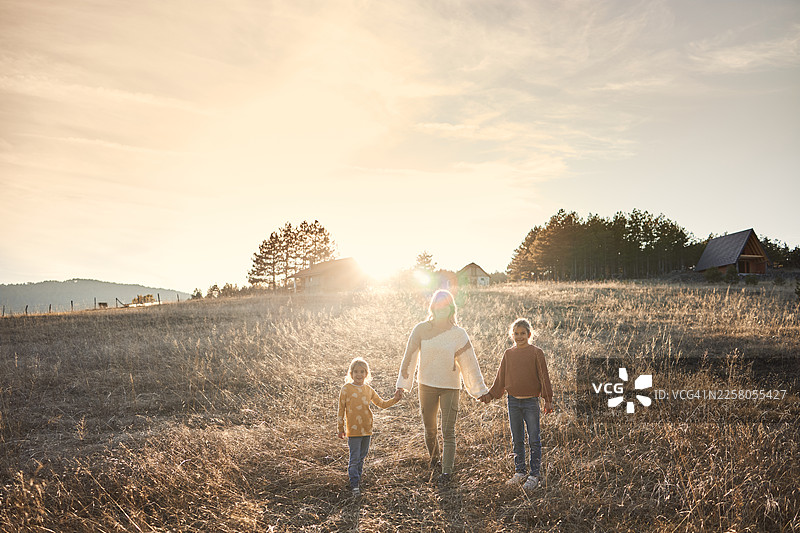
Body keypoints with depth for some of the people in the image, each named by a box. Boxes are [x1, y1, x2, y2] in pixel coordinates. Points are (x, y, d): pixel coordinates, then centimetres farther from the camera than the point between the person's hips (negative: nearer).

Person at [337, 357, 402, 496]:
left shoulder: (369, 390, 7)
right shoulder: (346, 389, -5)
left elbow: (382, 404, 16)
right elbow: (341, 410, -2)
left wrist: (395, 400, 0)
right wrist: (341, 429, -1)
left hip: (367, 429, 4)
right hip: (353, 430, -4)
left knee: (362, 457, 14)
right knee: (354, 458, -3)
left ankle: (357, 477, 29)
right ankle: (354, 484, 3)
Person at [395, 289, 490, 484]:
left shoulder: (458, 334, -5)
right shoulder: (421, 330, -3)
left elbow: (470, 363, 0)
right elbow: (410, 357, 3)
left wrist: (480, 390, 2)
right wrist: (402, 384, 4)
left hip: (450, 387, -1)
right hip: (426, 386, 2)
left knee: (448, 431, -5)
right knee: (429, 429, 13)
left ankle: (447, 470, 2)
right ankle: (434, 457, 39)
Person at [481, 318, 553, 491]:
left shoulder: (536, 352, -4)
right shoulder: (508, 354, 7)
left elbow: (544, 377, -4)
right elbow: (501, 378, 13)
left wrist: (548, 399, -6)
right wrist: (490, 395, 10)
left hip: (531, 401, -4)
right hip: (513, 401, 4)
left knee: (534, 440, 1)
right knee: (517, 440, 12)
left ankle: (534, 475, 11)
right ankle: (520, 472, 23)